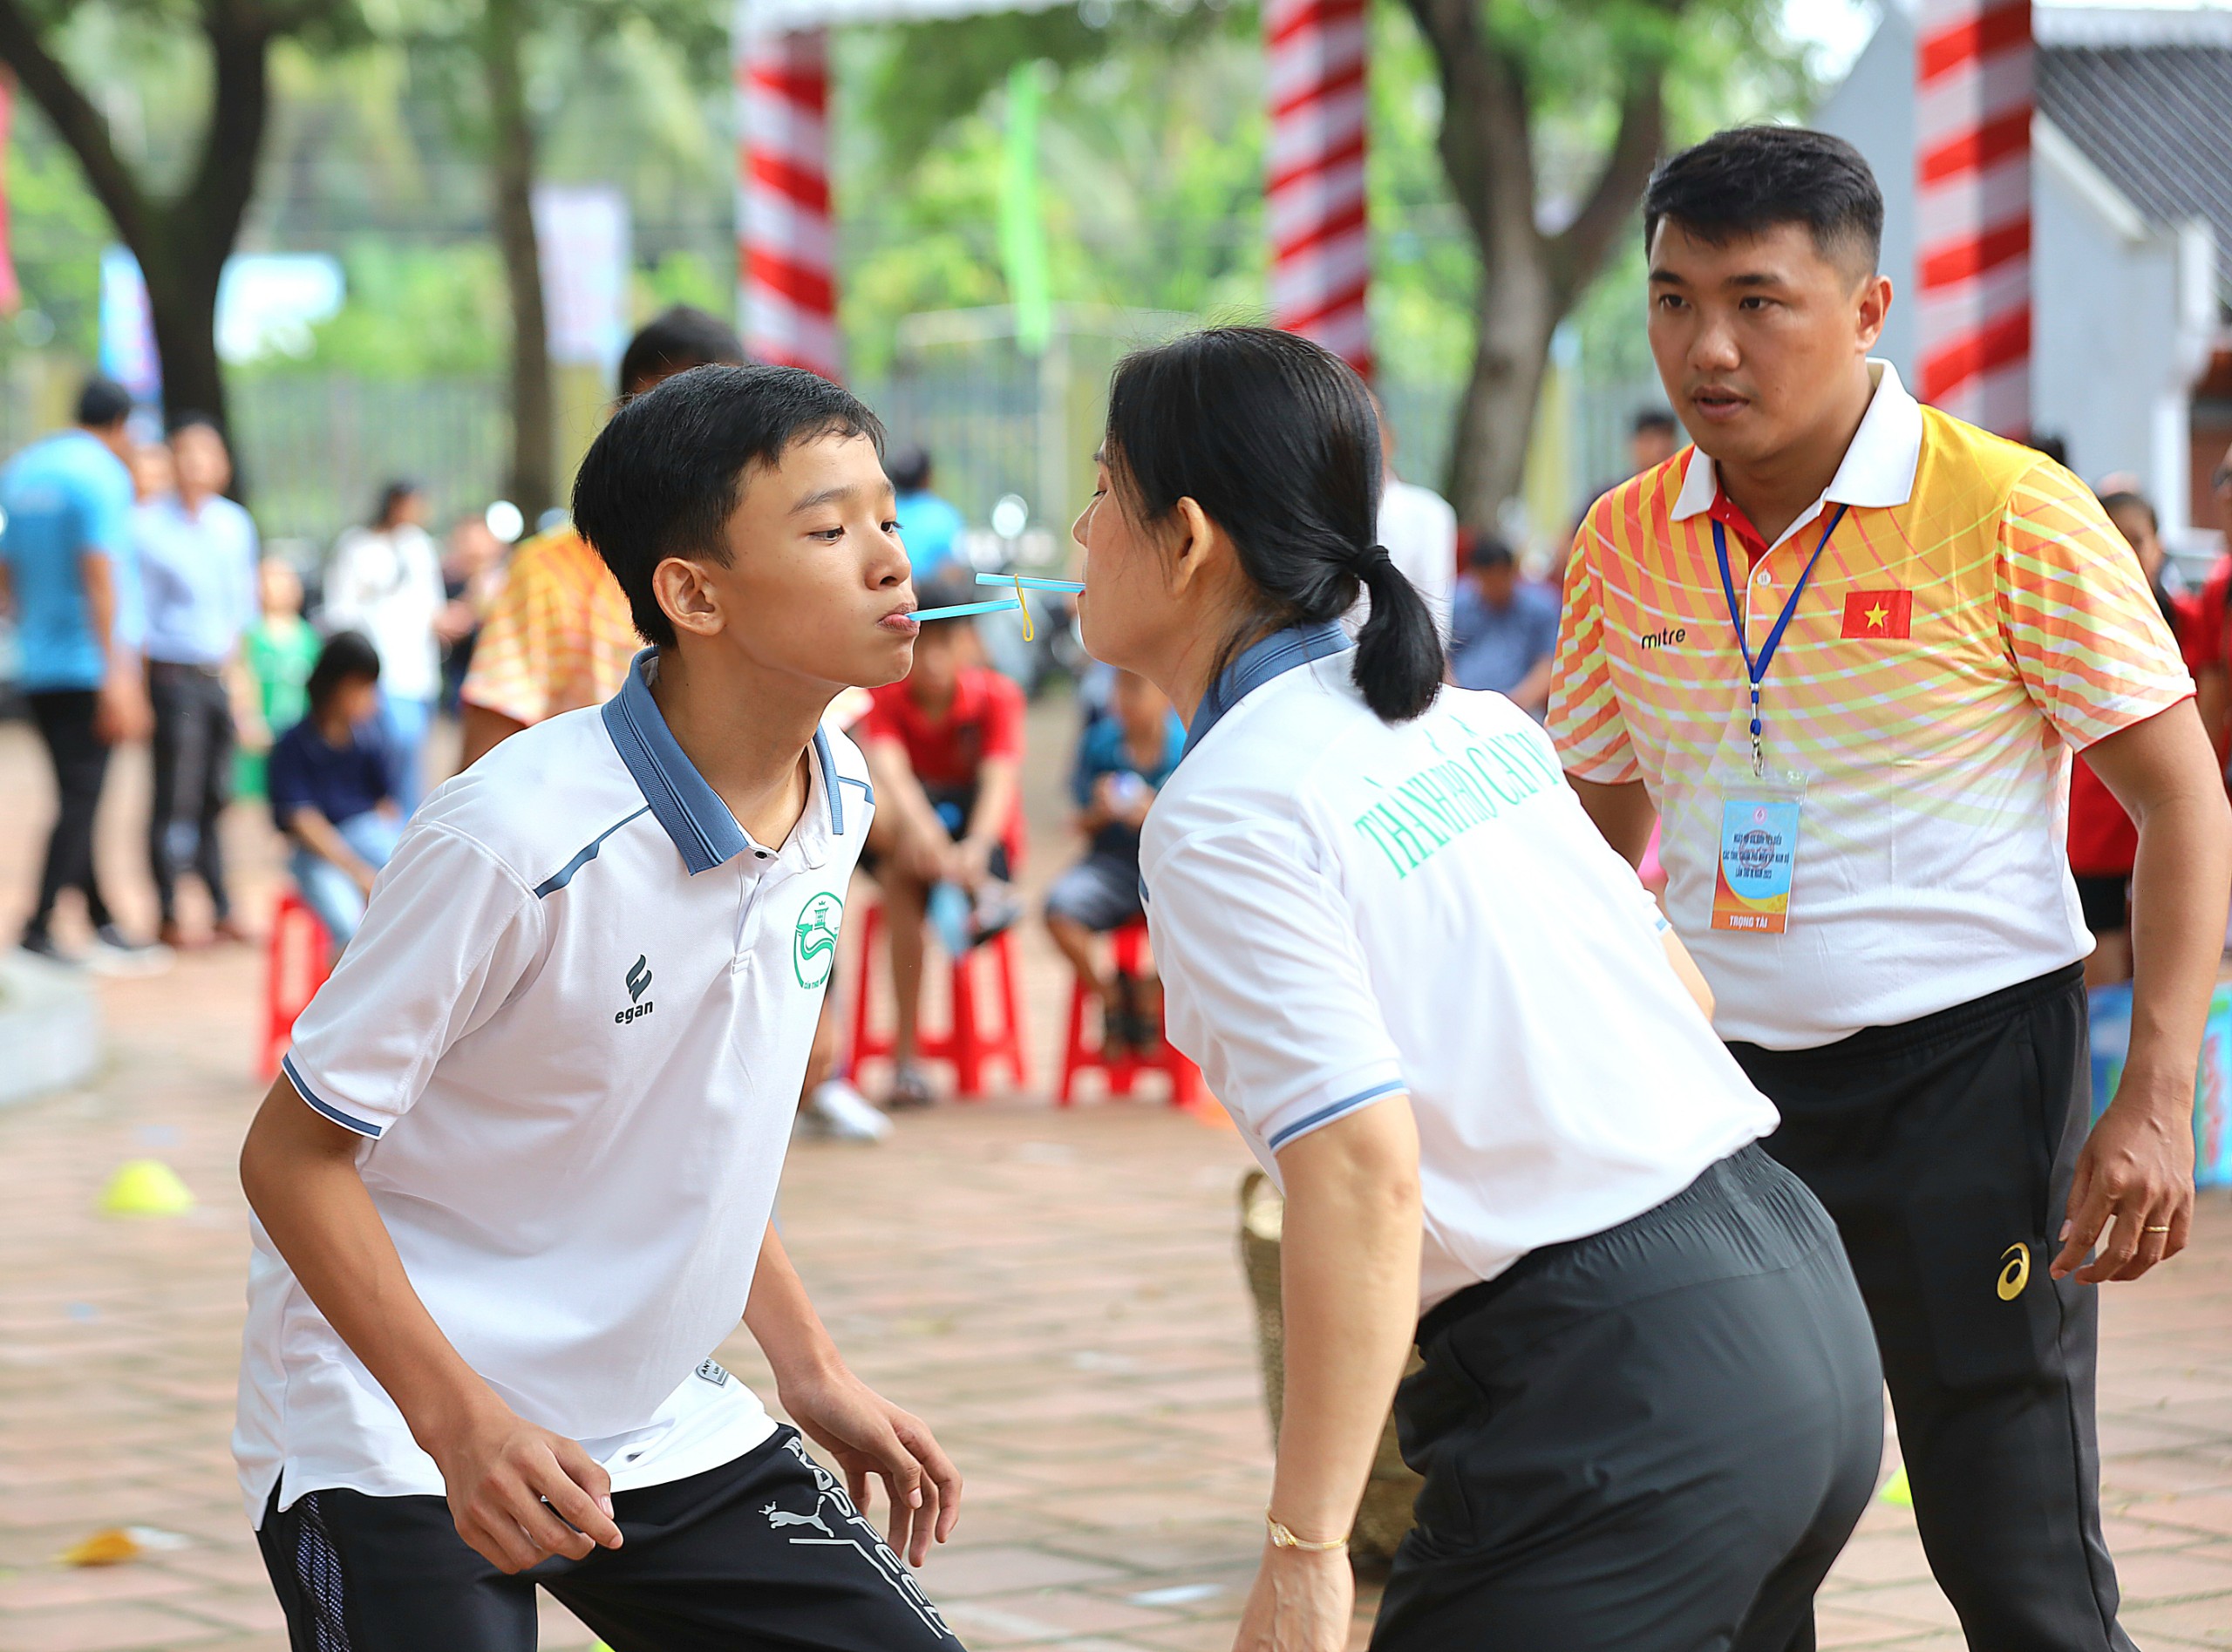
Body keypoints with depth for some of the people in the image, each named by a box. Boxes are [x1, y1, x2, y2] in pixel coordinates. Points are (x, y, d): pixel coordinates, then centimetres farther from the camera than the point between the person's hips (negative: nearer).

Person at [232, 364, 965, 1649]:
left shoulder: (838, 798, -1)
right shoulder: (515, 839, -24)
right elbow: (292, 1155, -18)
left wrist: (811, 1369, 13)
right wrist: (463, 1420, -28)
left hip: (663, 1421, 7)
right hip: (392, 1434, -7)